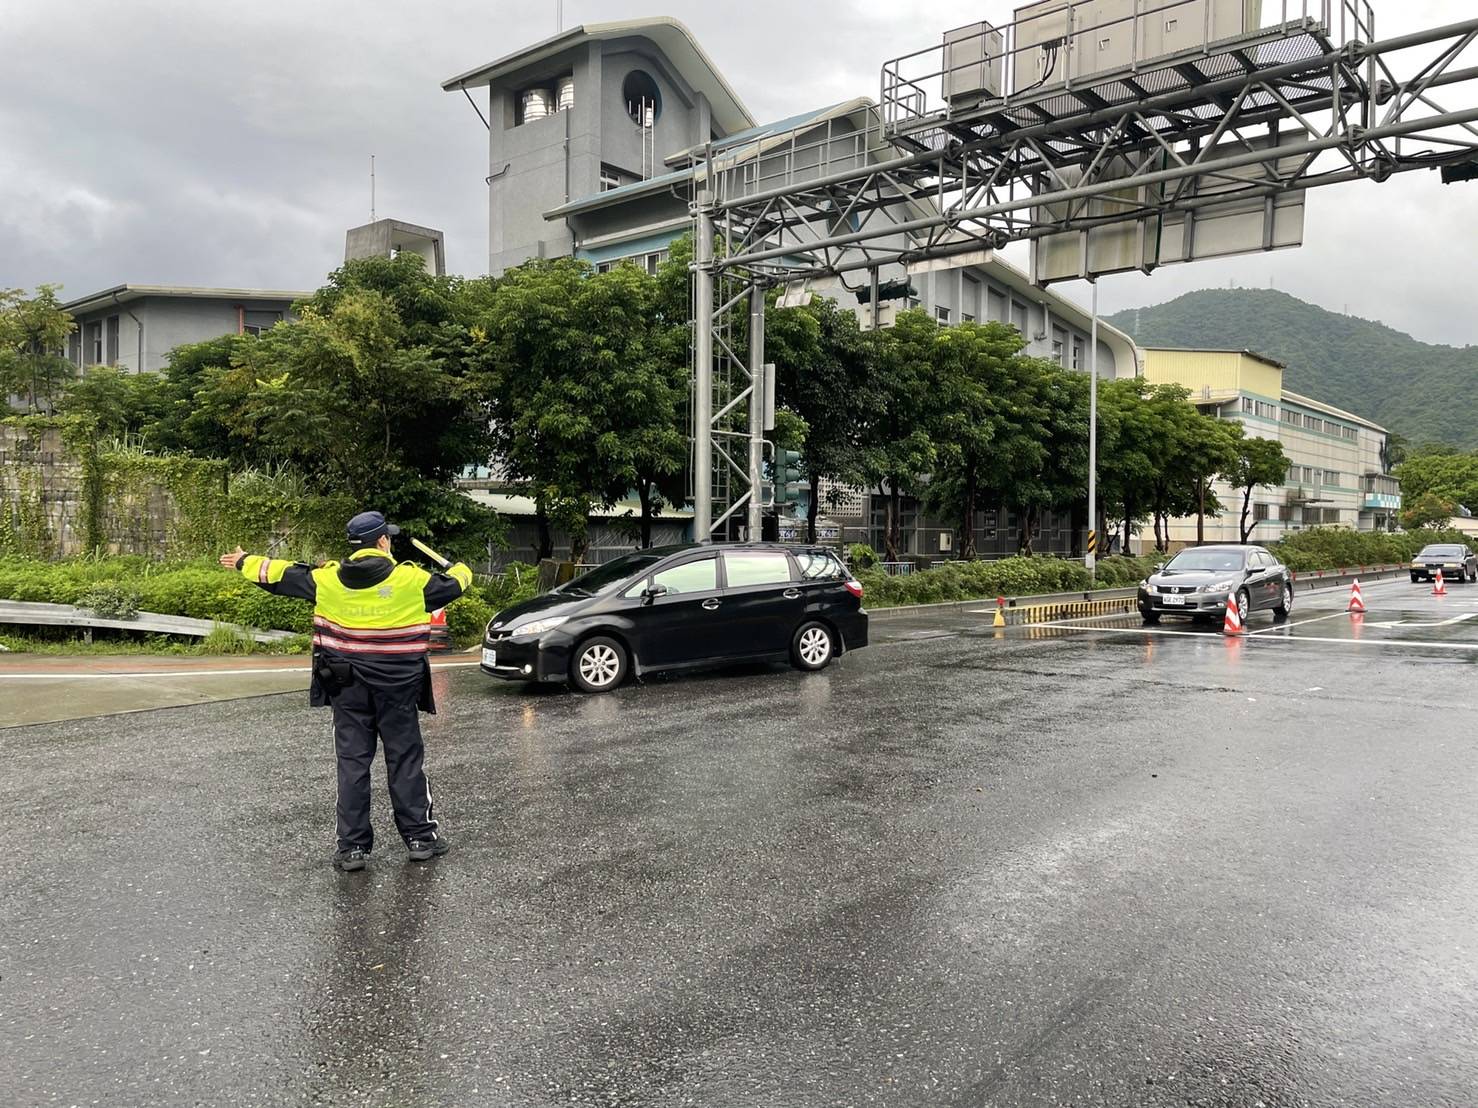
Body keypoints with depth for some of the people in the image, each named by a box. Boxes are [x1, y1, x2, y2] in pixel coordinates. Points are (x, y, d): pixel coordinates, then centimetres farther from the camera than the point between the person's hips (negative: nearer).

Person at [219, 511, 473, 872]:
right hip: (397, 687, -2)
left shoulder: (326, 579, -2)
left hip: (347, 687, 2)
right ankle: (420, 836, 14)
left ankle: (352, 846, 10)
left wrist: (244, 562, 31)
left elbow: (280, 575, 12)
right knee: (406, 759, 8)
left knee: (352, 763, 7)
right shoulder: (410, 579, -8)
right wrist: (460, 570, 32)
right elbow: (449, 586, 8)